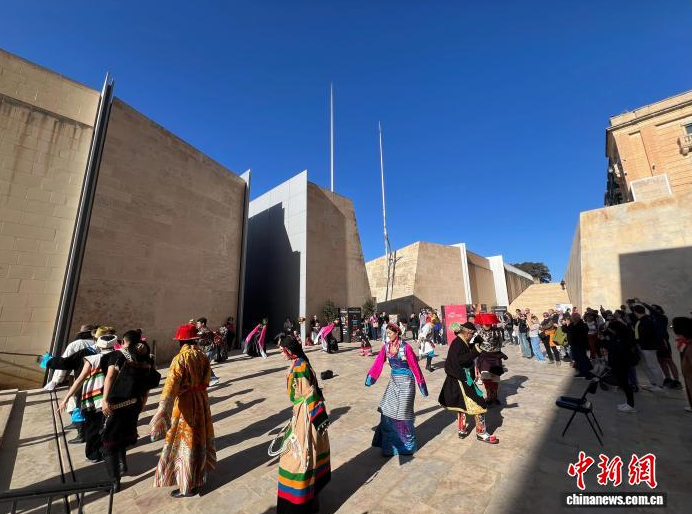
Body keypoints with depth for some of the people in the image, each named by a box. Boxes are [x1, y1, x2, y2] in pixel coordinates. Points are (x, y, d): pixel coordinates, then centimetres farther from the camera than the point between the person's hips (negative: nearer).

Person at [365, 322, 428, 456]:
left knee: (403, 412, 3)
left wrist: (421, 383, -8)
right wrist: (370, 377, -5)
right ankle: (390, 443, 29)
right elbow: (378, 363, -1)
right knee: (388, 411, 9)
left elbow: (414, 365, -12)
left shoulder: (405, 347, -17)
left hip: (406, 381, -5)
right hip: (394, 380, 6)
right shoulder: (386, 346, -2)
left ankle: (407, 444, 25)